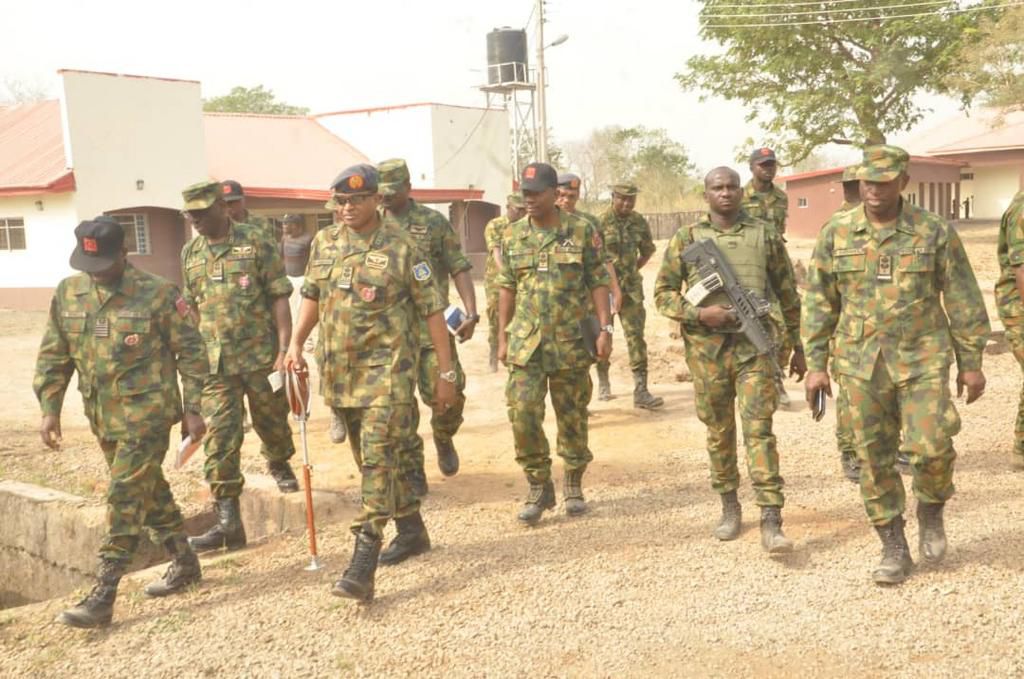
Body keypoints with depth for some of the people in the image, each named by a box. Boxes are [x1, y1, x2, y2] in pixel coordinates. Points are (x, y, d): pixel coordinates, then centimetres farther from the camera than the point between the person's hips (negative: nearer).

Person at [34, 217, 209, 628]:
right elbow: (53, 357, 10)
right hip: (103, 419, 6)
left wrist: (193, 409, -7)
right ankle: (184, 563, 32)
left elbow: (191, 353, -6)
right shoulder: (67, 294, 4)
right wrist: (49, 409, 4)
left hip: (148, 414, -6)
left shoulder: (159, 295, -11)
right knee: (150, 491, 16)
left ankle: (103, 596, -3)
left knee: (125, 498, -7)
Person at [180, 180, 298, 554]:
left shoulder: (256, 243, -5)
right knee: (220, 439, -4)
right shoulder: (190, 253, 9)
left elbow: (279, 299, -6)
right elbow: (192, 308, 17)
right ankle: (227, 520, -1)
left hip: (261, 355, -3)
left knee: (272, 421, 13)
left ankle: (279, 466, 46)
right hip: (215, 363, 3)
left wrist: (284, 350, -13)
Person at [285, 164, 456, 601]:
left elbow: (432, 310, -6)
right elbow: (313, 296, 19)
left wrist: (446, 373, -7)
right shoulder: (324, 243, 7)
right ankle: (412, 530, 35)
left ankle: (363, 567, -14)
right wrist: (295, 344, 6)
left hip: (387, 369, -6)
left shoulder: (401, 248, -8)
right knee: (375, 459, 16)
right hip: (340, 371, 6)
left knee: (378, 459, -12)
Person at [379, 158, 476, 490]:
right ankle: (412, 473, 14)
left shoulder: (434, 222, 2)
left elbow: (459, 269, 0)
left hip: (432, 324, -2)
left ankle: (443, 439, 25)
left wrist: (471, 312, -11)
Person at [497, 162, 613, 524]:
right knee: (523, 413, -6)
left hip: (572, 342, -2)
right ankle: (539, 486, 9)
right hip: (526, 343, 2)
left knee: (573, 416, 8)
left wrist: (605, 329, -8)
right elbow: (507, 288, 11)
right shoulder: (513, 235, 6)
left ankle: (573, 484, 25)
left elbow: (598, 283, -1)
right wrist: (503, 337, 8)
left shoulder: (582, 231, -2)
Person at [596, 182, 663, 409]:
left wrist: (632, 271, 11)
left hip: (631, 288, 3)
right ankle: (603, 384, 26)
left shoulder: (639, 222, 4)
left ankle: (641, 391, -4)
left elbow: (648, 251, 18)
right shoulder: (600, 222, -11)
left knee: (636, 337, -3)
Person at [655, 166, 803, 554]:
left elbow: (787, 295, 13)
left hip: (754, 345, -1)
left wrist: (798, 348, 13)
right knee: (719, 432, 10)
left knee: (759, 429, -8)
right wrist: (700, 313, -12)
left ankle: (771, 521, -9)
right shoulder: (687, 239, 5)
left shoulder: (765, 235, 7)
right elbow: (663, 293, 5)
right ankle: (729, 507, 27)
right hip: (707, 348, 1)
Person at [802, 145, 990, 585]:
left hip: (922, 359, -1)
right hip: (861, 363, 2)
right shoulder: (836, 233, 2)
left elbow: (962, 300, 2)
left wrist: (970, 362, 1)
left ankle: (931, 511, 23)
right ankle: (894, 549, 18)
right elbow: (819, 302, 5)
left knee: (931, 447, -10)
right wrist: (816, 364, 2)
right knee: (874, 458, 4)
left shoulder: (935, 231, -2)